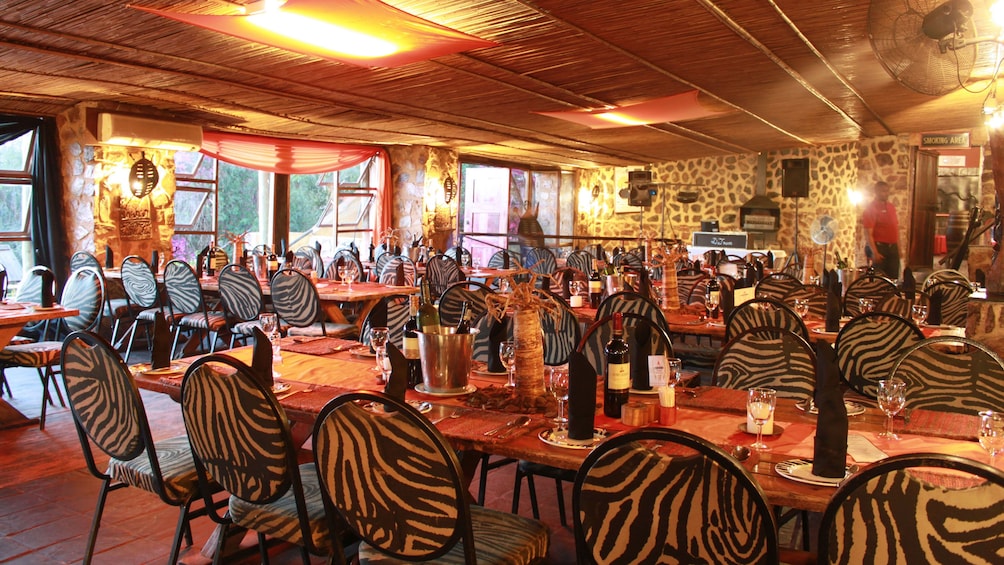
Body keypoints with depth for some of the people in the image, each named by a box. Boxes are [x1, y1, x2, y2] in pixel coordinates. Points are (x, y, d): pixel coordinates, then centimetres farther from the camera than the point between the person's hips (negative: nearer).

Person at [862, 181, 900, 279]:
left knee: (893, 277, 8)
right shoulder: (871, 209, -10)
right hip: (879, 246, -7)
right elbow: (868, 234, -16)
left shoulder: (891, 207, 13)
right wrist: (874, 252, -22)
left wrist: (898, 248, 15)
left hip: (893, 248, 7)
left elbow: (895, 228, 20)